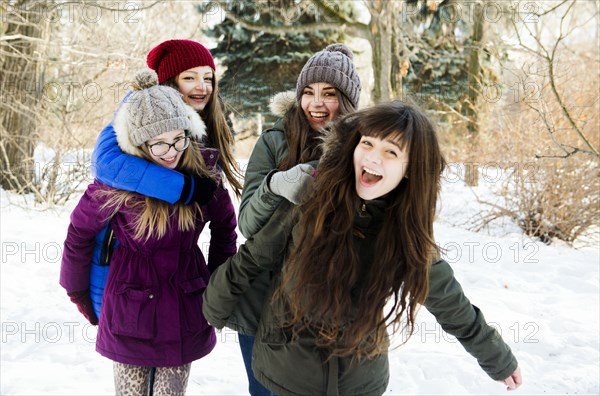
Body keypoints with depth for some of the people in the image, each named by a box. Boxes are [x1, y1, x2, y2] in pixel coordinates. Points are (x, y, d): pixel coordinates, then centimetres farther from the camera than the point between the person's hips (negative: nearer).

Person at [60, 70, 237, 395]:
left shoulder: (203, 171, -9)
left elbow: (224, 225, 8)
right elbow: (79, 234, -3)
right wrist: (78, 292, 8)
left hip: (187, 307, 2)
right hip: (131, 306, -2)